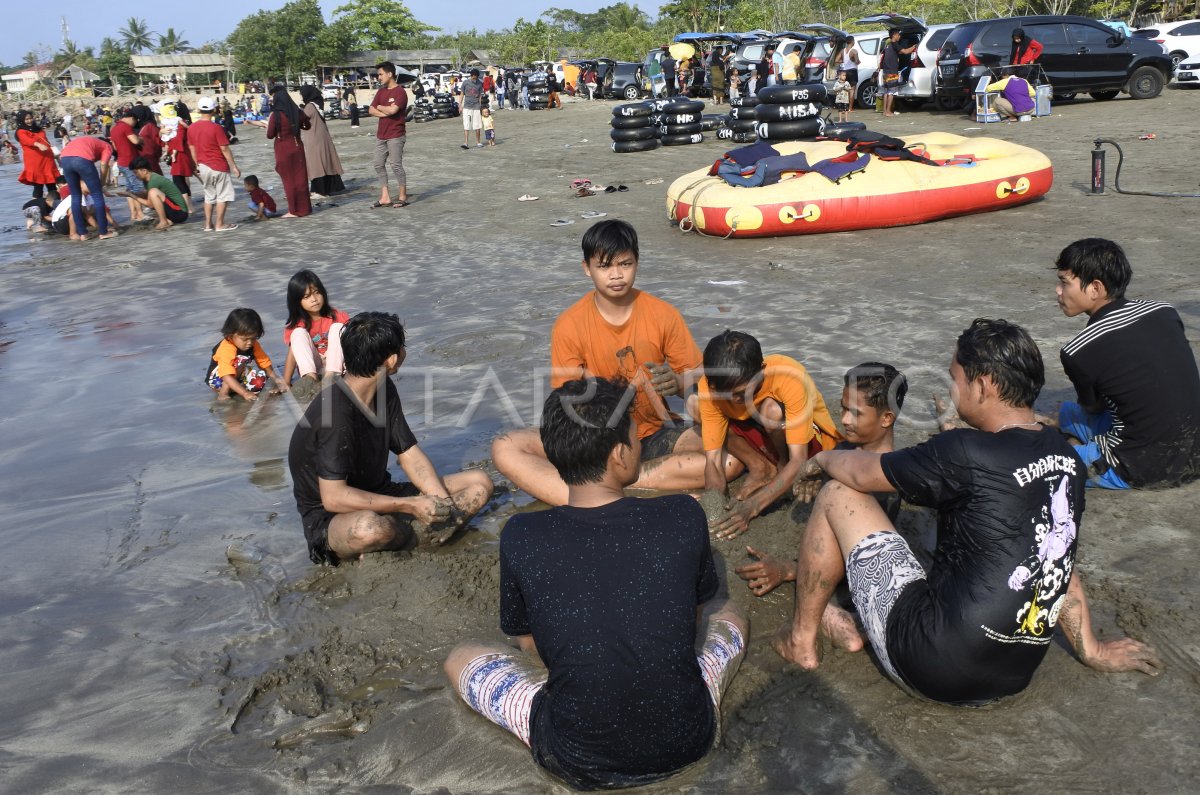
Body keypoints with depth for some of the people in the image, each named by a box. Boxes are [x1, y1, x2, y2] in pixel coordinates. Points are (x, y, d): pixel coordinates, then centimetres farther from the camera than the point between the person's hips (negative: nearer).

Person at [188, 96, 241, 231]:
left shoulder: (191, 128, 2)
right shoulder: (216, 127, -15)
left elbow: (192, 148, 9)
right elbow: (224, 149, -14)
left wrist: (197, 165, 20)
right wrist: (234, 166, -7)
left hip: (203, 166, 6)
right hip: (219, 166, -6)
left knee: (209, 196, 16)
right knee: (223, 195, 4)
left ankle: (208, 224, 16)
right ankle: (219, 224, 4)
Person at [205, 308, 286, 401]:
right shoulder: (226, 349, -33)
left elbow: (264, 361, -5)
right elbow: (228, 377, -40)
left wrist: (275, 380, -17)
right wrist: (245, 393, -48)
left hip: (238, 377, 6)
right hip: (217, 379, -6)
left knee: (261, 379, -20)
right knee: (241, 360, -32)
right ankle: (223, 392, -24)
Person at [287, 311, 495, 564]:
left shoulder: (385, 391, 1)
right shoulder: (336, 411, -26)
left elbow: (410, 455, 3)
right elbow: (333, 497, -27)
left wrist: (443, 504, -14)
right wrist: (412, 506, -26)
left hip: (379, 496, 8)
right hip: (330, 518, -8)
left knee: (480, 483, -2)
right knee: (372, 528, -44)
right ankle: (420, 536, -11)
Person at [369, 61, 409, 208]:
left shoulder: (400, 92, -10)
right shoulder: (381, 91, 14)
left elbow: (392, 110, -24)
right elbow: (371, 110, 7)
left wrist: (380, 107, -4)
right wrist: (386, 113, -11)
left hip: (395, 136, -8)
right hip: (381, 135, 8)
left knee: (397, 165, -5)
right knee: (379, 165, 6)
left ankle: (403, 197, 6)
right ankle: (385, 198, 10)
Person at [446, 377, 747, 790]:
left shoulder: (521, 537, -17)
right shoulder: (684, 516, -16)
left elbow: (530, 644, 0)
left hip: (578, 762, -2)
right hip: (688, 741, 2)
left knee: (459, 658, 20)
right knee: (729, 613, 29)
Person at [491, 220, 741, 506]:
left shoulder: (663, 314, -6)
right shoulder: (568, 325, -8)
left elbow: (695, 379, -3)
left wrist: (677, 382, -28)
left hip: (655, 434, 1)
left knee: (732, 455, -27)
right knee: (504, 448, -24)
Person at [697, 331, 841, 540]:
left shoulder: (790, 378, -36)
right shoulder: (710, 384, -25)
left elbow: (799, 461, -36)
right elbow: (713, 459, -23)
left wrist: (751, 506, -46)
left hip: (813, 439, -4)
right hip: (764, 440, 4)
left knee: (772, 410, -37)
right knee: (695, 404, -17)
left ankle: (783, 466, -5)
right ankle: (760, 468, -7)